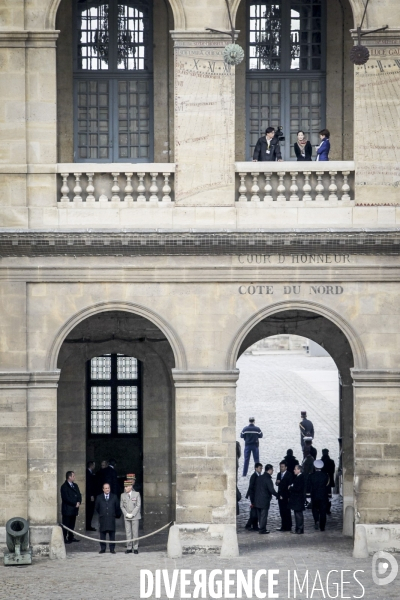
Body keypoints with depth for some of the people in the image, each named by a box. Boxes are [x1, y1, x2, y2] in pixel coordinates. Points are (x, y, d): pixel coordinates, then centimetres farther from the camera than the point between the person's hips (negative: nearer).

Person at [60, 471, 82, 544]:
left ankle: (71, 537, 19)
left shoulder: (75, 485, 15)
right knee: (66, 524, -3)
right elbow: (66, 498, -17)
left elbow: (79, 495, 15)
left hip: (74, 509, 7)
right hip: (67, 509, -7)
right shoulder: (64, 487, -11)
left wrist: (79, 502, -5)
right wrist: (75, 503, -15)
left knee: (72, 524, 11)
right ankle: (64, 538, 0)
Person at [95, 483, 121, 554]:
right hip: (102, 519, 0)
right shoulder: (99, 497, 7)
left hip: (111, 519, 0)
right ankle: (102, 549, 7)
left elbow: (117, 508, 13)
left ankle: (112, 549, 4)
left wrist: (117, 515, 12)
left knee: (112, 534, 0)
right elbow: (96, 508, 13)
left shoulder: (114, 497, 8)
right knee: (102, 534, 1)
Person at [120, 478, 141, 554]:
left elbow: (138, 505, -4)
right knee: (128, 533, 1)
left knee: (135, 532, -2)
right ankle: (129, 548, 5)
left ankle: (135, 548, 2)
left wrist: (132, 514, -11)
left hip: (135, 516, -2)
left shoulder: (136, 494, -1)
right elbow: (122, 506, 8)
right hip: (126, 517, 2)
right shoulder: (123, 495, 6)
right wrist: (126, 514, -6)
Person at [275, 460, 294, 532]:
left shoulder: (289, 475, -8)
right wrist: (277, 482, -8)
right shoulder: (279, 474, 14)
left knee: (287, 512, -4)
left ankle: (288, 527, -1)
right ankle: (283, 526, 13)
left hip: (286, 496, -7)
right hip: (280, 496, 7)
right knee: (282, 512, 8)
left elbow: (290, 486, -10)